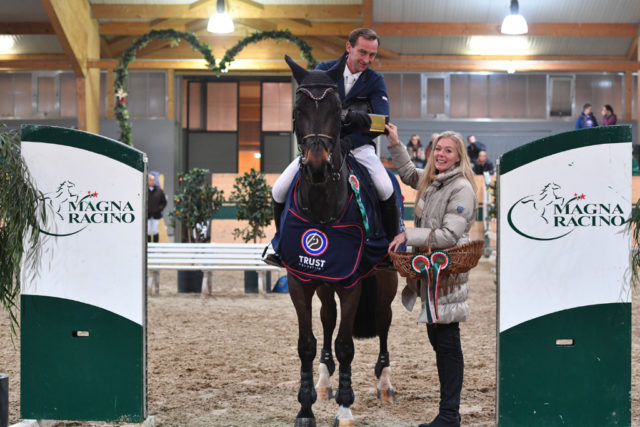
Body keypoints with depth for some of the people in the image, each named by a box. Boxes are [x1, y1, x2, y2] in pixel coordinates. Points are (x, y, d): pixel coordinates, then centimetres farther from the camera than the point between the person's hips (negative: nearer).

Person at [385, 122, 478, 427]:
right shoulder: (431, 182, 13)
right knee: (437, 340, 13)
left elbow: (450, 235, -20)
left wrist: (408, 236, -18)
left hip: (448, 274, -9)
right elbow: (408, 173, 36)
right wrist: (395, 142, 30)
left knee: (447, 342, -6)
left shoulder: (462, 189, -14)